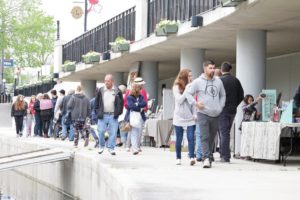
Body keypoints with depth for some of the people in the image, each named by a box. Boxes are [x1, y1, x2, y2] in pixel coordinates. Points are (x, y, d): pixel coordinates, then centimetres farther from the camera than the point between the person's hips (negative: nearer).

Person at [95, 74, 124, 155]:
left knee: (113, 133, 0)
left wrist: (118, 113, -3)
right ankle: (101, 146, 14)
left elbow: (121, 103, 8)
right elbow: (96, 103, 11)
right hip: (103, 115, 0)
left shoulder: (117, 91, 3)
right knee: (101, 131, -3)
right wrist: (98, 112, 1)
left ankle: (111, 148, 9)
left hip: (113, 116, 0)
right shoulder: (100, 90, 5)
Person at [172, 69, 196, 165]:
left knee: (191, 138, -10)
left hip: (190, 118, 2)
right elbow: (179, 100, -11)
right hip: (179, 118, -2)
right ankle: (178, 158, 16)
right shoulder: (176, 87, -1)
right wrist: (186, 90, -16)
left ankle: (192, 157, -15)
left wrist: (195, 114, 1)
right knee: (179, 139, 6)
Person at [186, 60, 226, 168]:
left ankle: (209, 158, 18)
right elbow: (188, 94, 4)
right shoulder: (198, 82, -1)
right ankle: (206, 158, -20)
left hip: (216, 114, 4)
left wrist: (221, 106, 9)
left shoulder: (218, 81, 11)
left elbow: (223, 95, 22)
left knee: (212, 138, 9)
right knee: (204, 137, -14)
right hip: (203, 113, -4)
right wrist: (195, 103, -9)